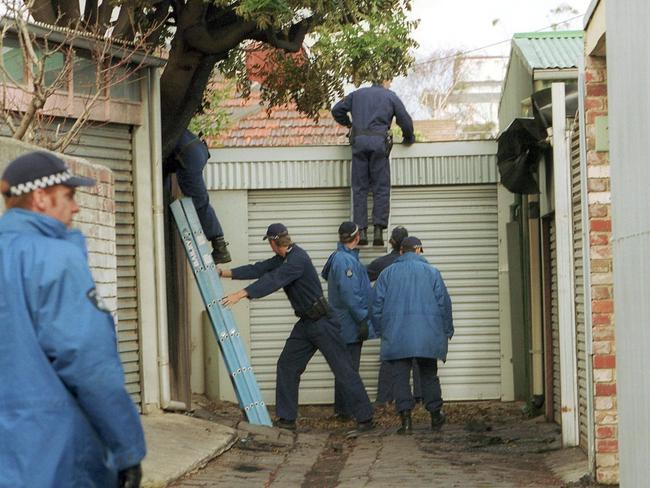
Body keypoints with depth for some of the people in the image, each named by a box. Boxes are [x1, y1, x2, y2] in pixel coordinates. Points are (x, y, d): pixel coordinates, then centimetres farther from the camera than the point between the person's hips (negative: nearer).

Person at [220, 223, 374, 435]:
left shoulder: (298, 259, -20)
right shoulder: (282, 259, 10)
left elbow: (273, 281, -28)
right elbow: (259, 269, 12)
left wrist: (240, 294, -29)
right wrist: (225, 273, 11)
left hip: (322, 321, -10)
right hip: (305, 322, 10)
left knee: (343, 369, -8)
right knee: (287, 366, 8)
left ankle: (365, 419, -6)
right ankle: (286, 418, 14)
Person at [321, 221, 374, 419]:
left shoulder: (337, 258, 15)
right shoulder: (346, 260, -18)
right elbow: (349, 294, -23)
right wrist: (362, 320, -19)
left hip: (343, 325, 10)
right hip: (350, 324, -10)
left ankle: (342, 409, 20)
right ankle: (345, 410, -2)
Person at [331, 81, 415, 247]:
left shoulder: (357, 94, 24)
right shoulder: (391, 96, 18)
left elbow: (336, 110, 20)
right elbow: (405, 120, 12)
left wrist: (349, 124, 35)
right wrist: (408, 138, 29)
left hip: (358, 140, 2)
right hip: (379, 141, -2)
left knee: (359, 188, 3)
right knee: (381, 187, 1)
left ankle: (361, 231, -4)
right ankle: (378, 230, -10)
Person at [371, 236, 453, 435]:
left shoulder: (387, 273, 7)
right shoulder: (431, 272, 5)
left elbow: (377, 305, 6)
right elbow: (444, 302, 5)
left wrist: (381, 330, 15)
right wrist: (447, 331, 13)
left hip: (397, 335, 0)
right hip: (427, 334, 0)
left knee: (401, 376, 0)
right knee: (429, 374, 12)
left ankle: (406, 419, -8)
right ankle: (435, 415, 18)